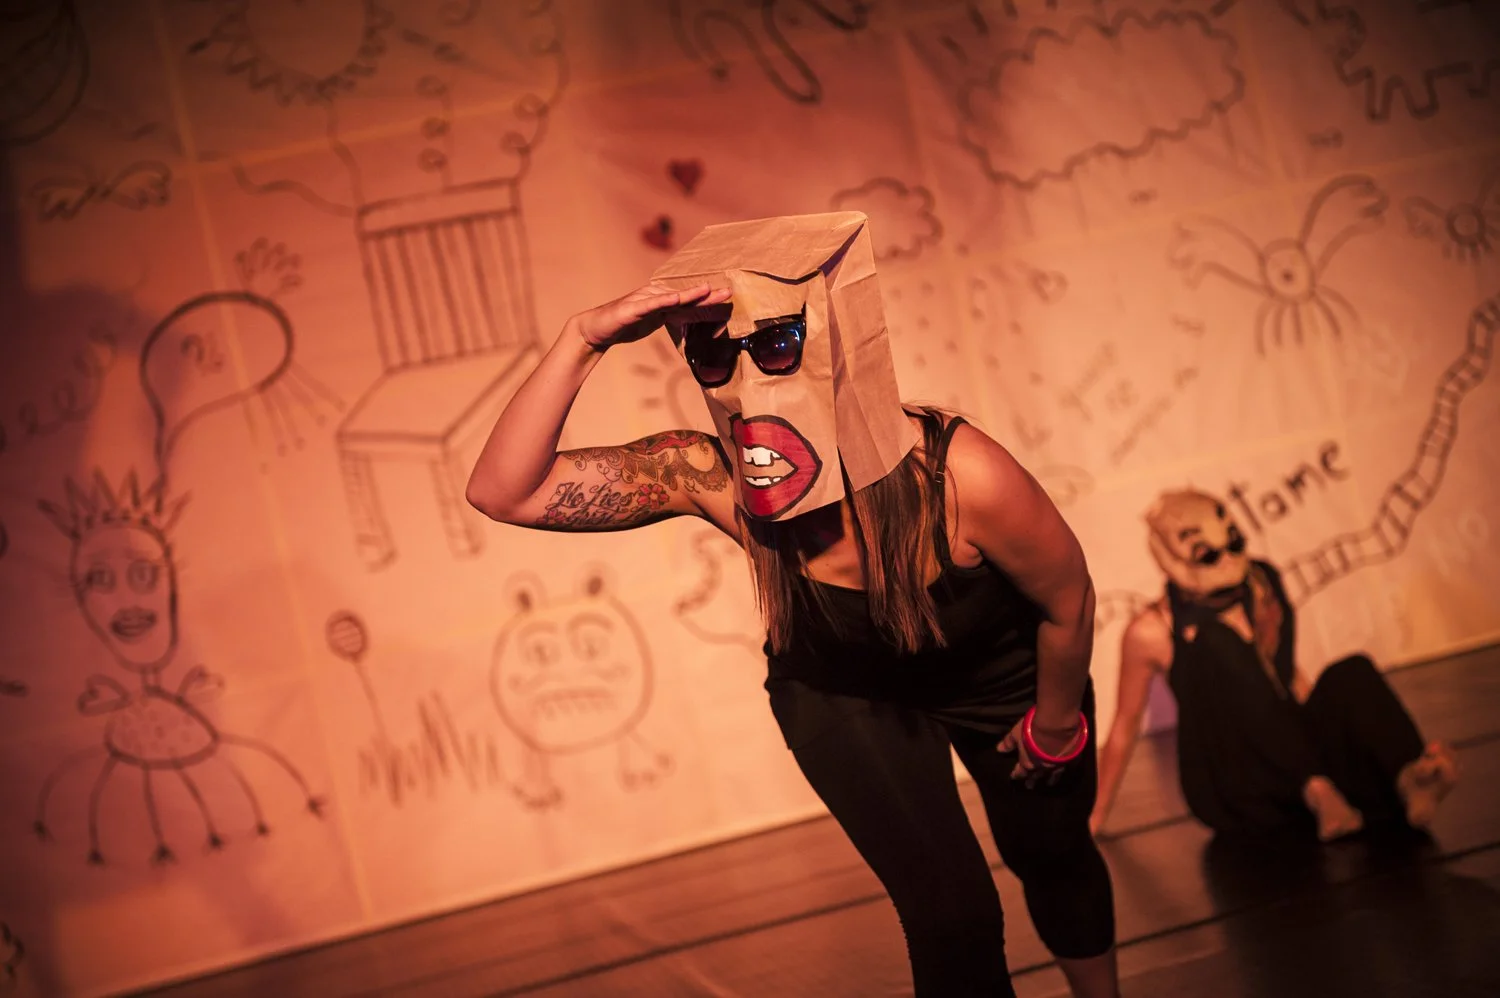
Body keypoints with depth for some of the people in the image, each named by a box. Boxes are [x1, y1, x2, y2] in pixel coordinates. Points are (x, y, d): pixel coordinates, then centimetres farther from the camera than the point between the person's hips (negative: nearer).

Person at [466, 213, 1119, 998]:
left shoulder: (961, 477, -41)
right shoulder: (711, 479, -34)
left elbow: (1067, 602, -22)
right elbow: (502, 492, -40)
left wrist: (1055, 725, -6)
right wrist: (582, 340, -51)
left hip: (997, 674, 0)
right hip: (841, 693, 1)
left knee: (1052, 852, 23)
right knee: (951, 916, -5)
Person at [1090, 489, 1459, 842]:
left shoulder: (1262, 583, 7)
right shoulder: (1151, 633, -6)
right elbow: (1124, 726, 3)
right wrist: (1096, 814, 6)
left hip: (1293, 754, 5)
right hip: (1231, 789, -5)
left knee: (1351, 673, -22)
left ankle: (1409, 778, -49)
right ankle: (1315, 792, -47)